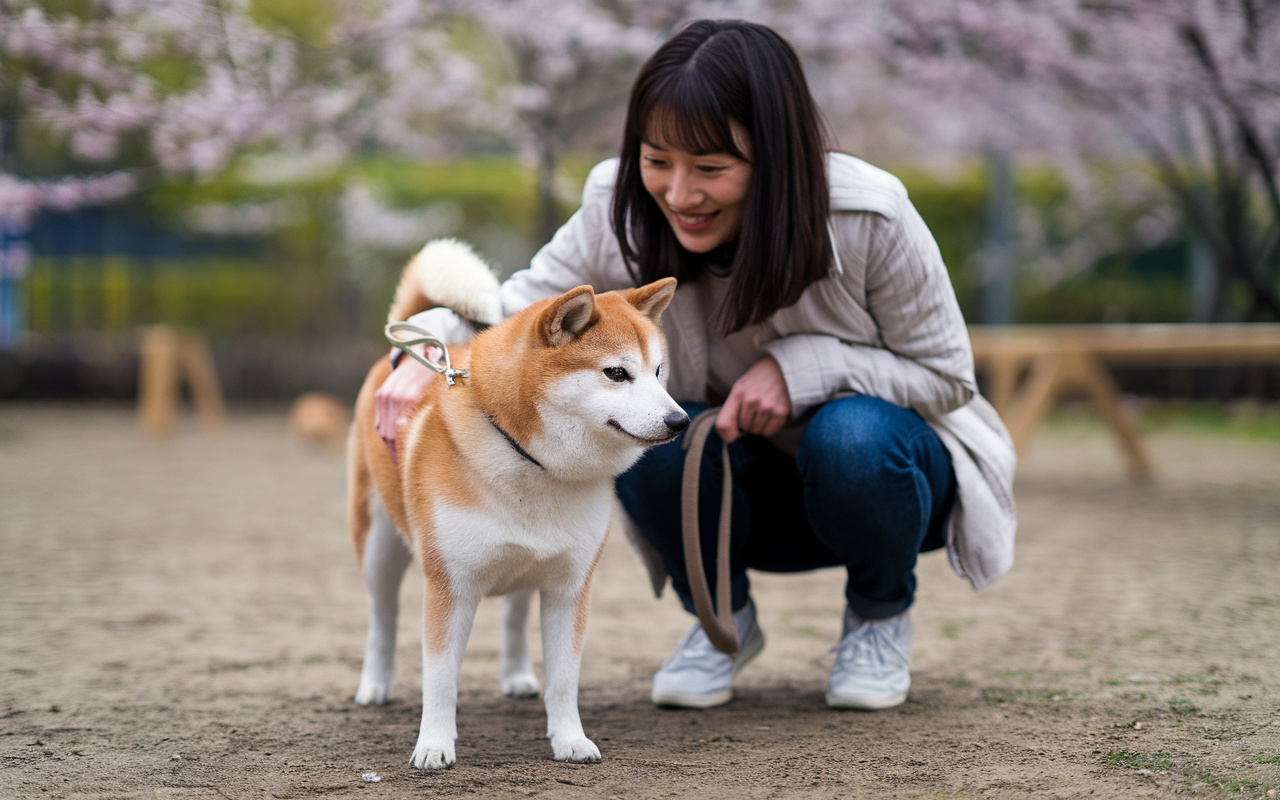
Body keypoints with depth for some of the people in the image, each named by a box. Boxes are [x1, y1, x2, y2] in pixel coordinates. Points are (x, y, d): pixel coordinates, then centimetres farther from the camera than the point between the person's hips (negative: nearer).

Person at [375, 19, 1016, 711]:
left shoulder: (870, 219, -27)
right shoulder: (624, 217, -20)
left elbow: (947, 377, -17)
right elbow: (517, 315, -12)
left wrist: (802, 366, -32)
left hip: (876, 469, -2)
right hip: (754, 498, 2)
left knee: (852, 433, -36)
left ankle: (881, 616, -2)